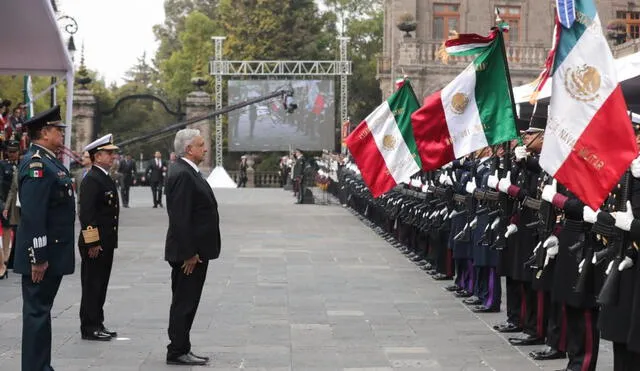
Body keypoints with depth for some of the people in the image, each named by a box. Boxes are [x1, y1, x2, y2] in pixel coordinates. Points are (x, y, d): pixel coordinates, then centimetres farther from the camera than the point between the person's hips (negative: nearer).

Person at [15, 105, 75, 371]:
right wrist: (38, 258, -25)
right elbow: (33, 216, -23)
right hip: (42, 254, -10)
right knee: (37, 311, -4)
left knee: (41, 309, 15)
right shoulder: (36, 164, -17)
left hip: (54, 253, 10)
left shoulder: (50, 162, 16)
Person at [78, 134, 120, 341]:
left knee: (100, 285, 14)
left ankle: (97, 324, 21)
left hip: (106, 243, 10)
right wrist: (92, 243, -22)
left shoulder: (106, 179, 15)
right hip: (95, 244, -10)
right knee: (92, 285, -3)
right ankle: (89, 328, 3)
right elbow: (86, 214, -21)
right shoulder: (91, 180, -16)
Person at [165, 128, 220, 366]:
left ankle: (181, 350, 21)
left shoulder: (189, 173, 15)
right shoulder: (182, 175, -18)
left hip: (195, 251, 10)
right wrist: (189, 253, -22)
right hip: (189, 253, -10)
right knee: (183, 303, -3)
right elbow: (180, 218, -23)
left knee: (186, 303, 14)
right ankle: (177, 352, 3)